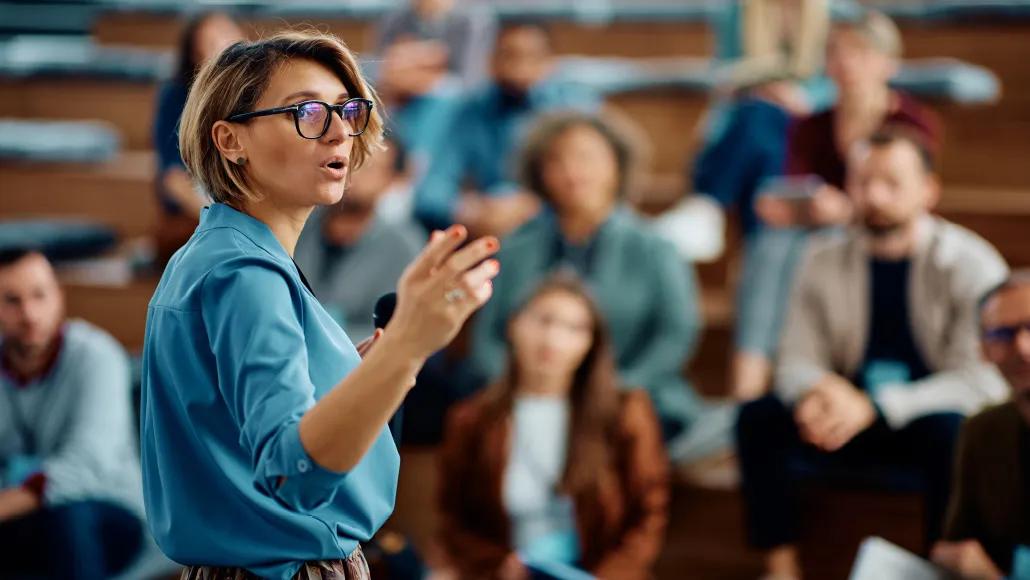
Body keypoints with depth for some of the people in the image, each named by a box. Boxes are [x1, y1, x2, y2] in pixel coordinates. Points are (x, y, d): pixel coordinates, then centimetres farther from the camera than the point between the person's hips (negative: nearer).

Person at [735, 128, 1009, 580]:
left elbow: (981, 379, -18)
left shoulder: (971, 266, -12)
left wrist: (874, 407, -29)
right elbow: (795, 360, 3)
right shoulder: (824, 259, 1)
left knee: (949, 431, -37)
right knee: (758, 417, -20)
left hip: (935, 418, -4)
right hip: (852, 422, 4)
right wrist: (820, 391, -24)